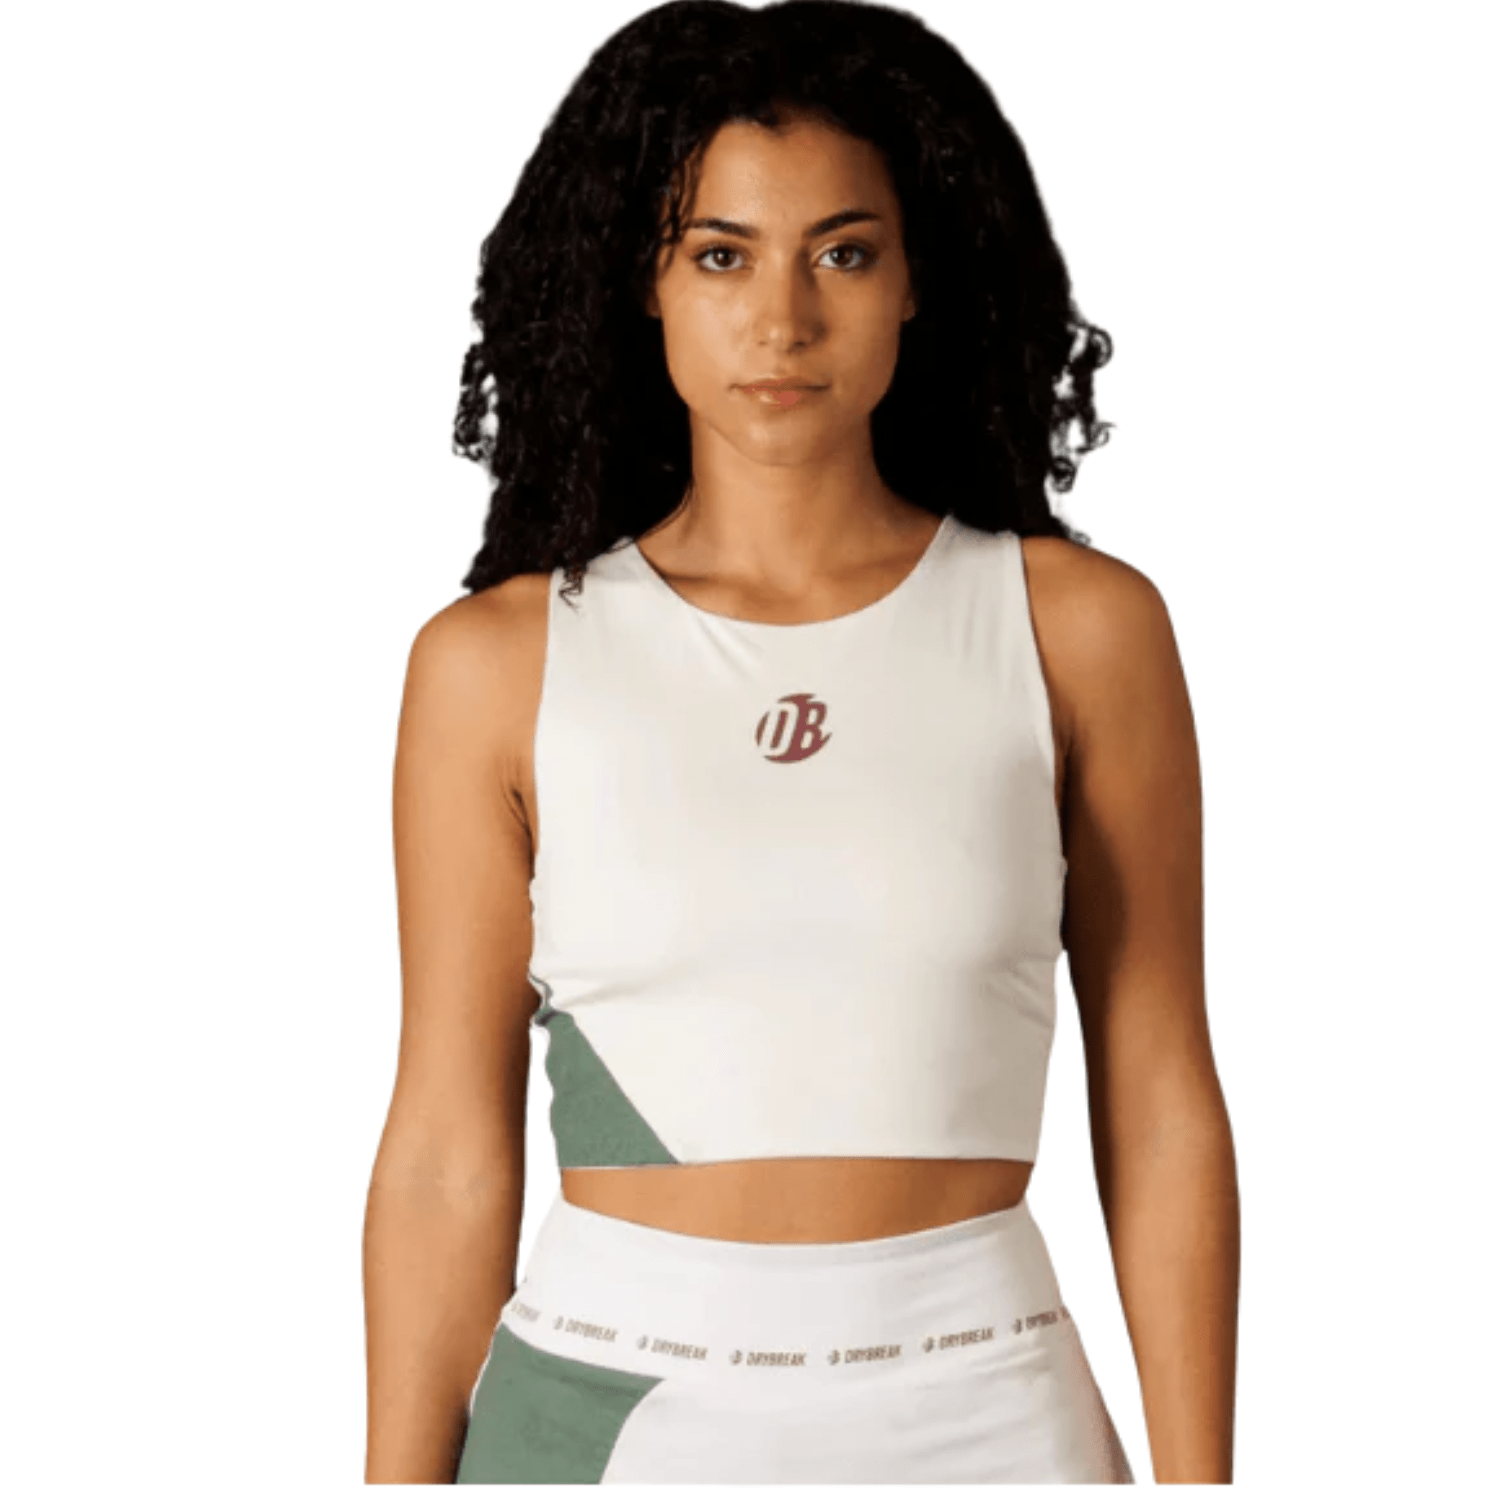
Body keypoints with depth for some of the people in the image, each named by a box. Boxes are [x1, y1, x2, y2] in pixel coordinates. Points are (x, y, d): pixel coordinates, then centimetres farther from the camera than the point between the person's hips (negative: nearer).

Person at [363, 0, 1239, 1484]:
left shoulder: (1080, 627, -3)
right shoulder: (501, 660, -3)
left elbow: (1158, 1107, 0)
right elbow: (449, 1152, 0)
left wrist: (1199, 1476, -1)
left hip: (980, 1420, 0)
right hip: (605, 1414, 0)